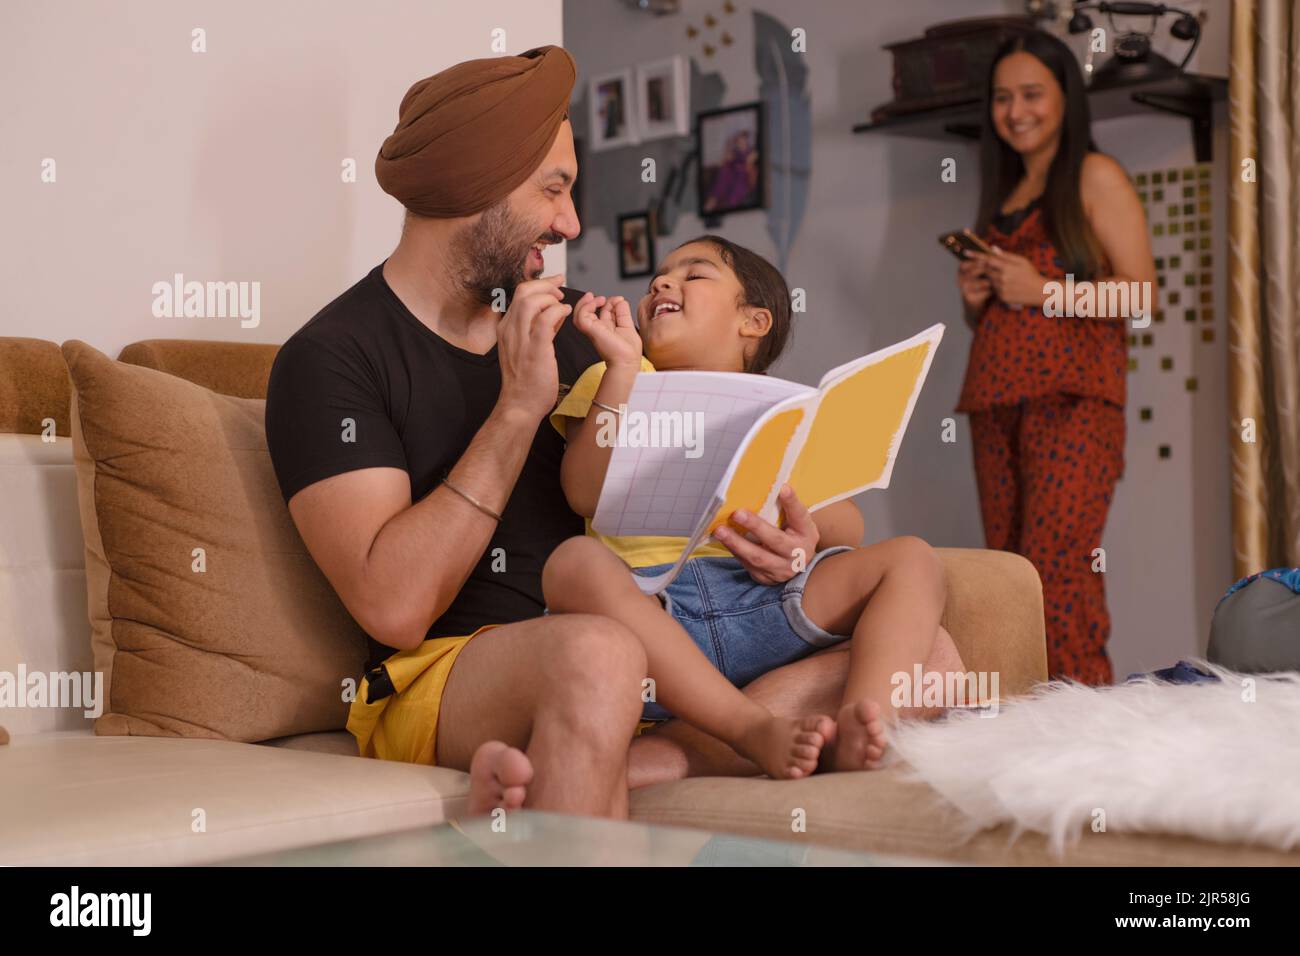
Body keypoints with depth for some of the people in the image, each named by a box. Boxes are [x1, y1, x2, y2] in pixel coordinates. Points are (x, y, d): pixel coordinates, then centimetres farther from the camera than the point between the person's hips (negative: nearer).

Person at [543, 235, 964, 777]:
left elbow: (849, 524, 11)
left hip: (764, 599, 3)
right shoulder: (618, 381, 22)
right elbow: (585, 494, 1)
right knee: (575, 563, -33)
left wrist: (811, 532, -13)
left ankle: (862, 728, -39)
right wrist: (622, 366, -3)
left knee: (911, 559, -12)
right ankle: (756, 731, -42)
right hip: (647, 606, -2)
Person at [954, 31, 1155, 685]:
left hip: (1070, 398, -7)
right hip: (996, 402, 7)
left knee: (1057, 569, -17)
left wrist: (1042, 290, -12)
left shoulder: (1095, 177, 4)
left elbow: (1140, 295, -4)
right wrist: (975, 297, 8)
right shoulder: (1002, 196, 24)